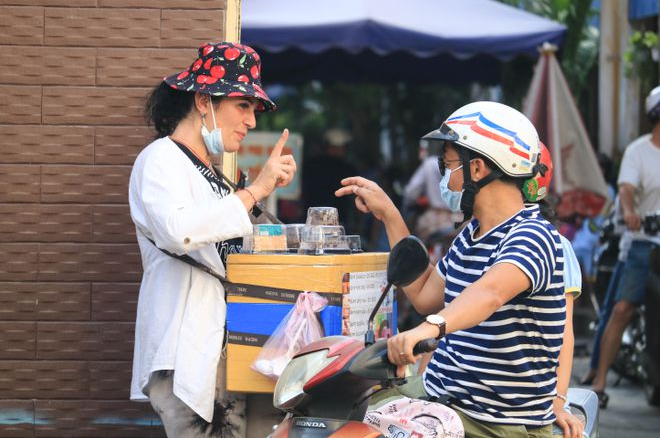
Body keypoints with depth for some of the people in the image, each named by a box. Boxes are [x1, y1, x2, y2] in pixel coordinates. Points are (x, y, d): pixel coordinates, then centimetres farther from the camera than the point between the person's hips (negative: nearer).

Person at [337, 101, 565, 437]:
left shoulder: (532, 236, -16)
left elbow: (491, 292, -37)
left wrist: (431, 327, -55)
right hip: (438, 397, 9)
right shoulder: (471, 234, 15)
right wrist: (389, 216, 23)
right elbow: (425, 296, 26)